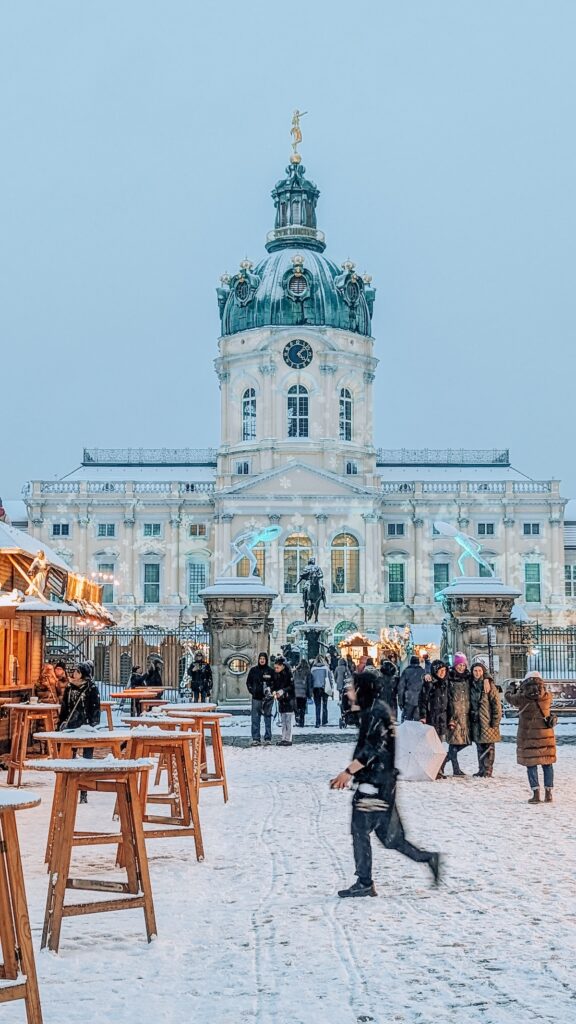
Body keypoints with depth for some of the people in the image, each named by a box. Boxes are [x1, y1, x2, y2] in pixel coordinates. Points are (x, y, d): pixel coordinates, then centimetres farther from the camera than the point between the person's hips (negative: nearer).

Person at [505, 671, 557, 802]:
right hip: (546, 735, 3)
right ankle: (549, 794, 13)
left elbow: (509, 696, 7)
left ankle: (536, 794, -2)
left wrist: (512, 688, 29)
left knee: (531, 764, 3)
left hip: (528, 735, -2)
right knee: (547, 764, 12)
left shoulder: (522, 698, -11)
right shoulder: (547, 697, -5)